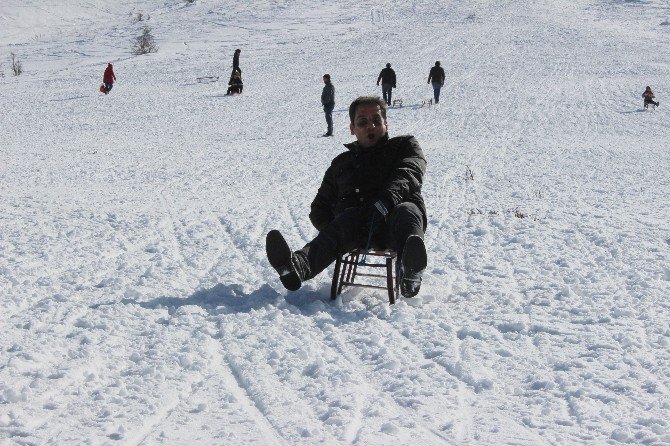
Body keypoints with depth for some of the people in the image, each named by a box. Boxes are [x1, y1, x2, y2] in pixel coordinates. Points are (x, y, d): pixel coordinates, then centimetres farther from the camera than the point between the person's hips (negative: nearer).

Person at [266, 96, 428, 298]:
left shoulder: (404, 145, 24)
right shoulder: (342, 163, 33)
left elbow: (410, 172, -1)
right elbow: (319, 208, 28)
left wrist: (387, 200, -24)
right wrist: (332, 228, 1)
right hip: (357, 219, 1)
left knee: (406, 210, -36)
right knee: (350, 217, -34)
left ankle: (409, 273, -70)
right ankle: (296, 266, -65)